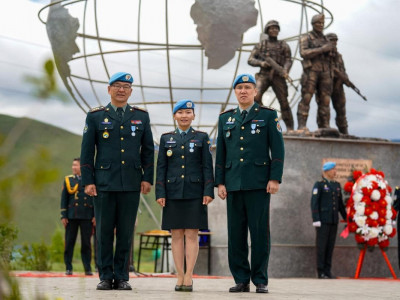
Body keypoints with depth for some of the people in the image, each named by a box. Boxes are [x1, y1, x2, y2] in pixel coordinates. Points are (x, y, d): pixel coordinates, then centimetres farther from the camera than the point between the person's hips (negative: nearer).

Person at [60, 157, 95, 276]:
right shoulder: (68, 180, 8)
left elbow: (95, 199, 7)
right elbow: (64, 199, 6)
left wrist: (95, 216, 1)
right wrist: (63, 216, 0)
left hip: (87, 217, -1)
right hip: (71, 216, 1)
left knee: (86, 243, 2)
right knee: (69, 243, 2)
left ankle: (88, 269, 8)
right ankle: (68, 268, 10)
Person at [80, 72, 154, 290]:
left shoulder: (141, 116, 12)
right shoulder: (95, 116, 7)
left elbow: (148, 150, 12)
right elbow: (87, 151, 4)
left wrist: (147, 178, 3)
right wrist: (88, 181, -3)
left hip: (131, 184, 1)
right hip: (104, 183, -1)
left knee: (126, 233, 3)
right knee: (104, 231, 1)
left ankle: (122, 277, 9)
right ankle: (105, 277, 9)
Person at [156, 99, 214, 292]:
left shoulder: (202, 138, 7)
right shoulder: (166, 139, 11)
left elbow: (207, 166, 3)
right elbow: (161, 167, 7)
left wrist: (208, 191, -7)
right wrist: (160, 193, -1)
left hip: (194, 193, -1)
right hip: (173, 193, 2)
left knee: (191, 234, -3)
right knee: (176, 235, 2)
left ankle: (189, 276, -2)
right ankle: (180, 276, 5)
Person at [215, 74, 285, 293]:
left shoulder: (268, 116, 6)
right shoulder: (225, 118, 15)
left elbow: (278, 149, 1)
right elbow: (220, 153, 15)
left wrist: (275, 178, -8)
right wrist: (220, 182, 6)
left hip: (258, 183, -3)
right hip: (233, 184, 3)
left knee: (260, 231, -3)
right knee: (236, 233, 3)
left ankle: (260, 280, 4)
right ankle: (241, 280, 9)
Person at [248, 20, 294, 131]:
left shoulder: (284, 45, 13)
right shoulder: (260, 45, 14)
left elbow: (288, 60, 1)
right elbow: (250, 60, 7)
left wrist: (285, 71, -21)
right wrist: (261, 63, -14)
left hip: (278, 76, 0)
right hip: (264, 75, 0)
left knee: (284, 102, -6)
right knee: (256, 96, -25)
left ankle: (290, 129, 3)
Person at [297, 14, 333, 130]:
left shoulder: (325, 40, 19)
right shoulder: (305, 38, 4)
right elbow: (304, 53, -14)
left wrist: (330, 76, 14)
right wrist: (322, 49, -18)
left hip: (324, 73, 5)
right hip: (310, 72, -5)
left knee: (324, 101, -1)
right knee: (306, 99, -11)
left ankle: (324, 127, -1)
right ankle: (302, 126, -14)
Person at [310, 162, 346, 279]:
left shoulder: (337, 185, 15)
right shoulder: (319, 184, -2)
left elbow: (340, 203, 20)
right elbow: (314, 202, -7)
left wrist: (346, 217, 16)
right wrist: (316, 219, -14)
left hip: (334, 221, 6)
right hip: (323, 220, -5)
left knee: (330, 246, 6)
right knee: (321, 246, -3)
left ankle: (327, 271, 11)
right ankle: (321, 272, 1)